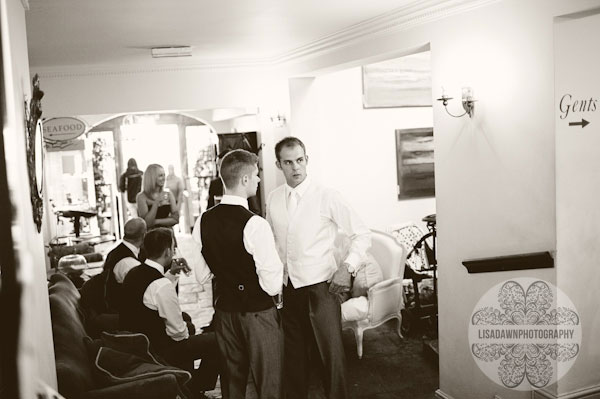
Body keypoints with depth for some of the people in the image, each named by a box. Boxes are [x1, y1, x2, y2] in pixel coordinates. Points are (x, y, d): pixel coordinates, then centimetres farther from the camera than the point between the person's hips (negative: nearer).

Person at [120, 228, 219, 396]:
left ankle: (187, 386, 39)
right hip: (154, 352, -9)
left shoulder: (134, 273, 0)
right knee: (215, 341, -3)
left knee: (187, 321, 31)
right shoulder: (163, 286, -27)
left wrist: (171, 273, 9)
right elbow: (177, 332, -20)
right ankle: (196, 390, 16)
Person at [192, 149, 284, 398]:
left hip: (224, 310, 6)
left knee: (231, 378, 21)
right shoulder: (254, 224, -23)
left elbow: (202, 274, 6)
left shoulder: (204, 221, -4)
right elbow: (272, 284, -21)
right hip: (258, 311, -6)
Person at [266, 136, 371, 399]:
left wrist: (347, 266, -17)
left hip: (320, 286, -4)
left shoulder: (325, 197, -9)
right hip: (286, 288, 4)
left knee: (332, 352, -4)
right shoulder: (273, 199, 4)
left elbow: (362, 235, -5)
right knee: (293, 353, 15)